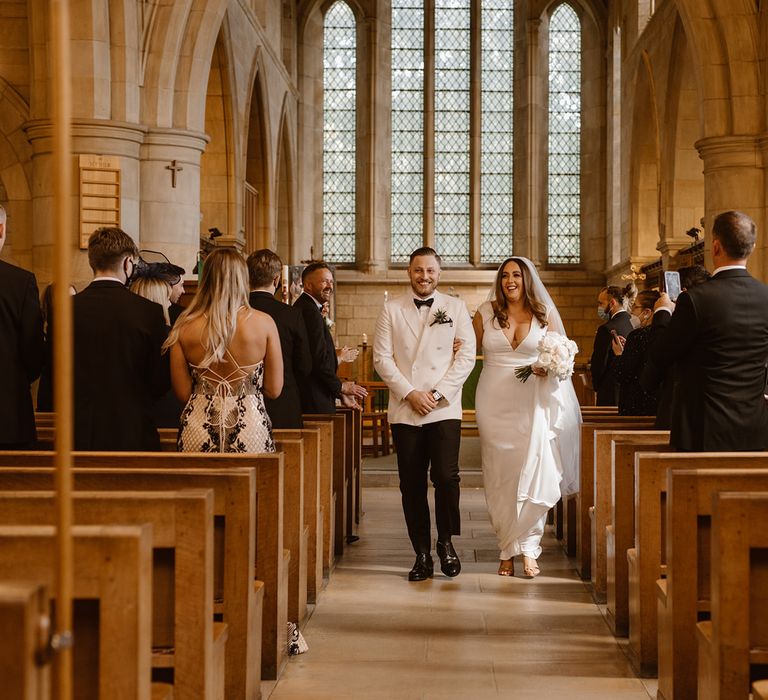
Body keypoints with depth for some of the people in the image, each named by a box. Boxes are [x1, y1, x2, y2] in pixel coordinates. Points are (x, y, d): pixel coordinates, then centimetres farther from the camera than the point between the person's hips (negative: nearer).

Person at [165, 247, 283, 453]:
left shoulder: (185, 328, -2)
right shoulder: (264, 323, -5)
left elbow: (183, 393, 2)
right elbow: (274, 390, 0)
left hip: (198, 434, 2)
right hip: (250, 431, -1)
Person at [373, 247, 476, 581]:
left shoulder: (455, 307, 7)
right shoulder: (391, 310, 8)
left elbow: (467, 354, 1)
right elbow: (382, 357, 3)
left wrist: (438, 394, -8)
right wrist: (409, 393, -8)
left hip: (445, 409, -1)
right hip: (404, 411, 1)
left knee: (446, 477, -12)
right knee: (412, 485, 3)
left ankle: (446, 542, 8)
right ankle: (422, 554, 12)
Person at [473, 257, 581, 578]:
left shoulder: (544, 314, 5)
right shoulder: (485, 313, 6)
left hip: (534, 404, -1)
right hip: (495, 403, 1)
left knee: (533, 471, -10)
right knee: (500, 476, 3)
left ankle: (526, 547, -2)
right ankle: (508, 550, 10)